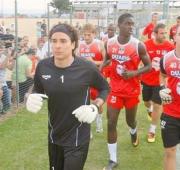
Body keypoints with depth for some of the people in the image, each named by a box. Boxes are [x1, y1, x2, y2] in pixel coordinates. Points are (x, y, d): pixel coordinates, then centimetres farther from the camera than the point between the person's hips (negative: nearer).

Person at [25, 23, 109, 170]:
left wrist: (95, 107, -16)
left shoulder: (87, 68, -17)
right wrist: (32, 99, -13)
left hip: (78, 139, -4)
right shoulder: (42, 66, -9)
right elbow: (37, 90, 10)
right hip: (54, 136, 4)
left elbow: (105, 88, 1)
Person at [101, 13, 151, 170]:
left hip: (132, 89, -1)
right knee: (111, 123, -3)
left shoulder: (138, 45, -14)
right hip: (115, 88, 2)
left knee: (130, 120, 17)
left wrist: (134, 73, -23)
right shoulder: (109, 43, -5)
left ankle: (133, 132, 57)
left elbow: (148, 66, -6)